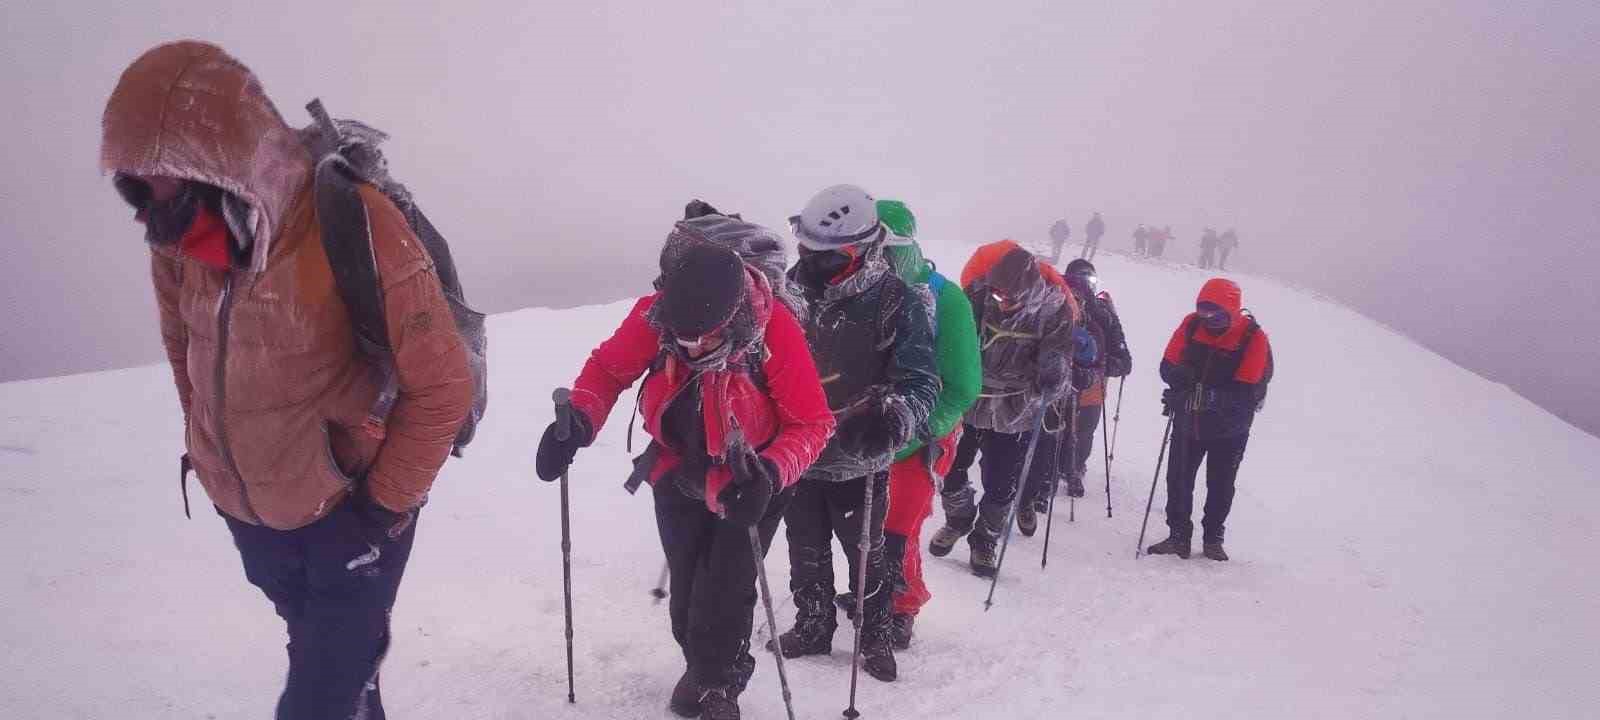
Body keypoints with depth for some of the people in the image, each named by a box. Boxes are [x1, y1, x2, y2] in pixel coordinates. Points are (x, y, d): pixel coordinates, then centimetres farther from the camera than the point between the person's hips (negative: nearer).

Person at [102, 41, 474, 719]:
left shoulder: (353, 229, -27)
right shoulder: (177, 241, -9)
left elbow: (441, 384, -20)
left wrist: (385, 505, -16)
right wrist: (207, 454, 12)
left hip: (346, 514, -5)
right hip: (247, 510, 6)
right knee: (322, 657, 25)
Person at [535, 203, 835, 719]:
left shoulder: (775, 329, -33)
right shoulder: (654, 314, -26)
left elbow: (812, 423, -24)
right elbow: (609, 367, -7)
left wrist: (769, 474, -41)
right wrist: (578, 422, -26)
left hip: (748, 484, -3)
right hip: (680, 477, 3)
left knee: (724, 593, -3)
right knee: (686, 588, 16)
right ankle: (702, 669, 45)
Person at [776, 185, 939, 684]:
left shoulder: (897, 303, -16)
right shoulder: (794, 288, -2)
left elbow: (920, 379, -17)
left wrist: (895, 418, -36)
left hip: (858, 462, -4)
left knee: (865, 553, 12)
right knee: (806, 553, 18)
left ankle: (877, 637, 32)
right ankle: (812, 628, 38)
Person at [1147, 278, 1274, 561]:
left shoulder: (1253, 338, -18)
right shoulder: (1191, 325, -9)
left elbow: (1249, 391, -24)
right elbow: (1168, 366, -5)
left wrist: (1211, 397, -37)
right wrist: (1182, 380, -28)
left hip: (1229, 429, -2)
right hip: (1188, 422, 2)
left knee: (1220, 486, 11)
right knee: (1178, 479, 4)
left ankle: (1213, 538, 27)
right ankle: (1178, 536, 17)